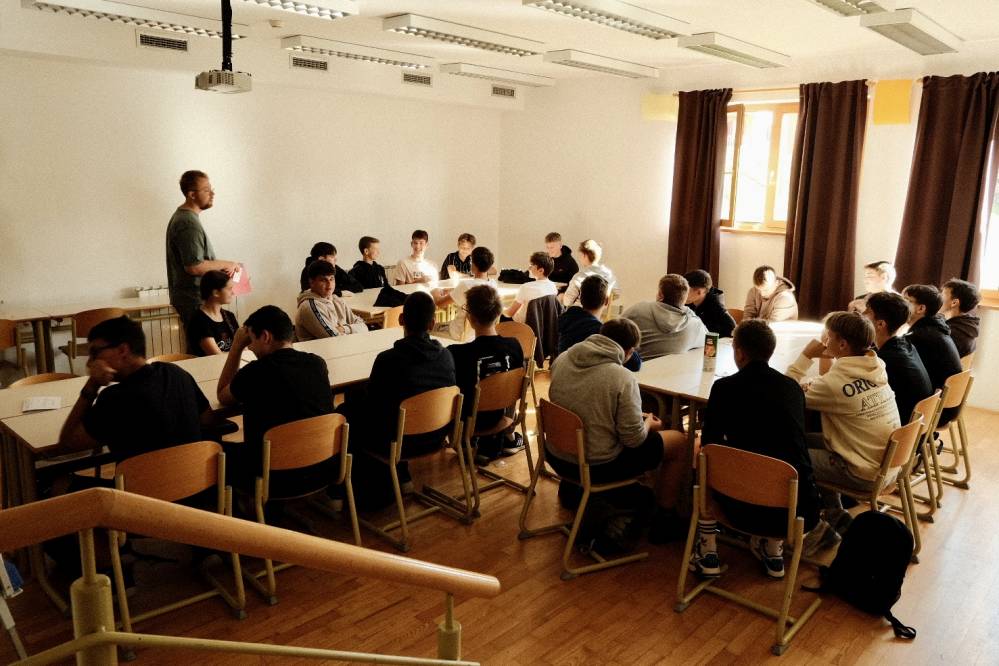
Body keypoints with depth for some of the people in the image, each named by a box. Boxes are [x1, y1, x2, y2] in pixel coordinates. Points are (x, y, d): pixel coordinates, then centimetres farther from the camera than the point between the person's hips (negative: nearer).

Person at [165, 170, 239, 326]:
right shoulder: (188, 223, -19)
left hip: (189, 296, 10)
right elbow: (194, 267, -25)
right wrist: (225, 264, -12)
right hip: (194, 301, -10)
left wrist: (220, 267, 9)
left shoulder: (181, 215, 14)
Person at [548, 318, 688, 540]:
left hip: (557, 457, 6)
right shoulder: (623, 378, -22)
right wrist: (649, 424, 5)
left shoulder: (561, 360, -5)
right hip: (597, 467, -6)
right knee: (680, 441, 11)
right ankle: (665, 520, 24)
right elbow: (634, 438, -18)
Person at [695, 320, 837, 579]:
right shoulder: (793, 387, 7)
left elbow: (708, 444, 4)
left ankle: (708, 554, 26)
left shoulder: (725, 387, -5)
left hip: (747, 510, -3)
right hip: (800, 510, 3)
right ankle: (774, 552, 35)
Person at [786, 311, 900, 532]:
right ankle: (835, 514, 25)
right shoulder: (876, 367, -1)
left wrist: (805, 356, -13)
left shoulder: (836, 382, -26)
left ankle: (835, 516, 22)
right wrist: (812, 384, -3)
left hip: (865, 474, -8)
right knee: (806, 439, 19)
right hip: (888, 464, 8)